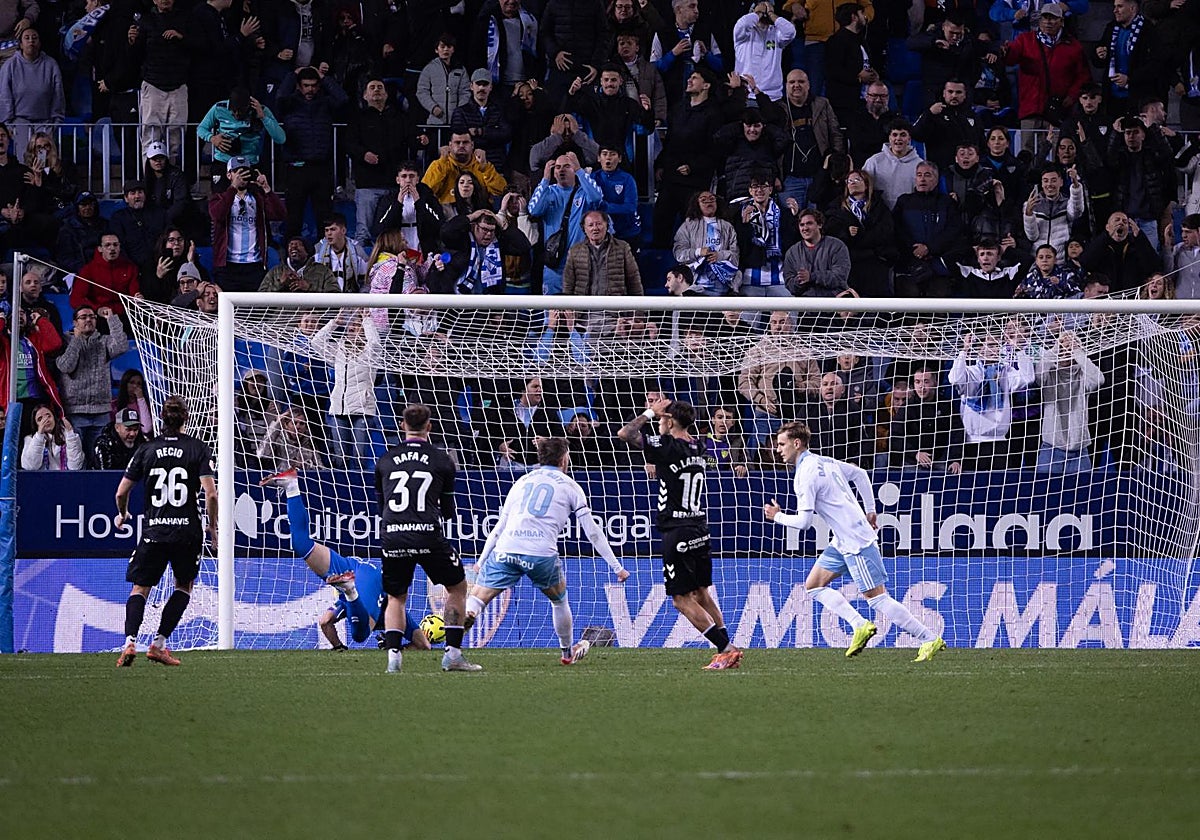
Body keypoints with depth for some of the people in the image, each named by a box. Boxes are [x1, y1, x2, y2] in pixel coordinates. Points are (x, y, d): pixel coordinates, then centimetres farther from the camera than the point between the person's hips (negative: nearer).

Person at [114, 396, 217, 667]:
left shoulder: (147, 450, 4)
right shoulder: (198, 448, -2)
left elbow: (121, 493, 6)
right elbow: (211, 494, -10)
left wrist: (123, 515, 27)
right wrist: (213, 527, 5)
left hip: (153, 531, 1)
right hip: (187, 530, -1)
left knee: (140, 588, 9)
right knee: (184, 586, 18)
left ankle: (130, 641, -13)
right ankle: (159, 643, 8)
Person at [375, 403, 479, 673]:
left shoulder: (385, 460, 12)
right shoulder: (442, 461, 7)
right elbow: (448, 510, 13)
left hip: (392, 537, 2)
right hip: (428, 535, -2)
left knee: (395, 598, 20)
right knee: (458, 587, 17)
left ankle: (393, 654, 2)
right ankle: (453, 654, 9)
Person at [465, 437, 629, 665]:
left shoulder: (522, 481, 25)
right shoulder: (569, 486, 17)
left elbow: (499, 528, 23)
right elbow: (592, 531, 15)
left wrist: (481, 562, 25)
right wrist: (616, 567, 20)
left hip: (505, 551, 1)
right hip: (542, 553, -1)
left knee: (476, 600, -4)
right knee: (559, 599, 25)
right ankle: (568, 652, 38)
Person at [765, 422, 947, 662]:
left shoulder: (806, 475, -17)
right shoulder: (824, 462, 12)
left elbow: (804, 521, -19)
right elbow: (860, 474, 23)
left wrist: (778, 516, -1)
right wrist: (870, 511, 24)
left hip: (857, 542, -10)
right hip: (842, 542, 10)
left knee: (877, 598, -9)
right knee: (813, 586, 8)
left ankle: (930, 640, -6)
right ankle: (861, 626, 1)